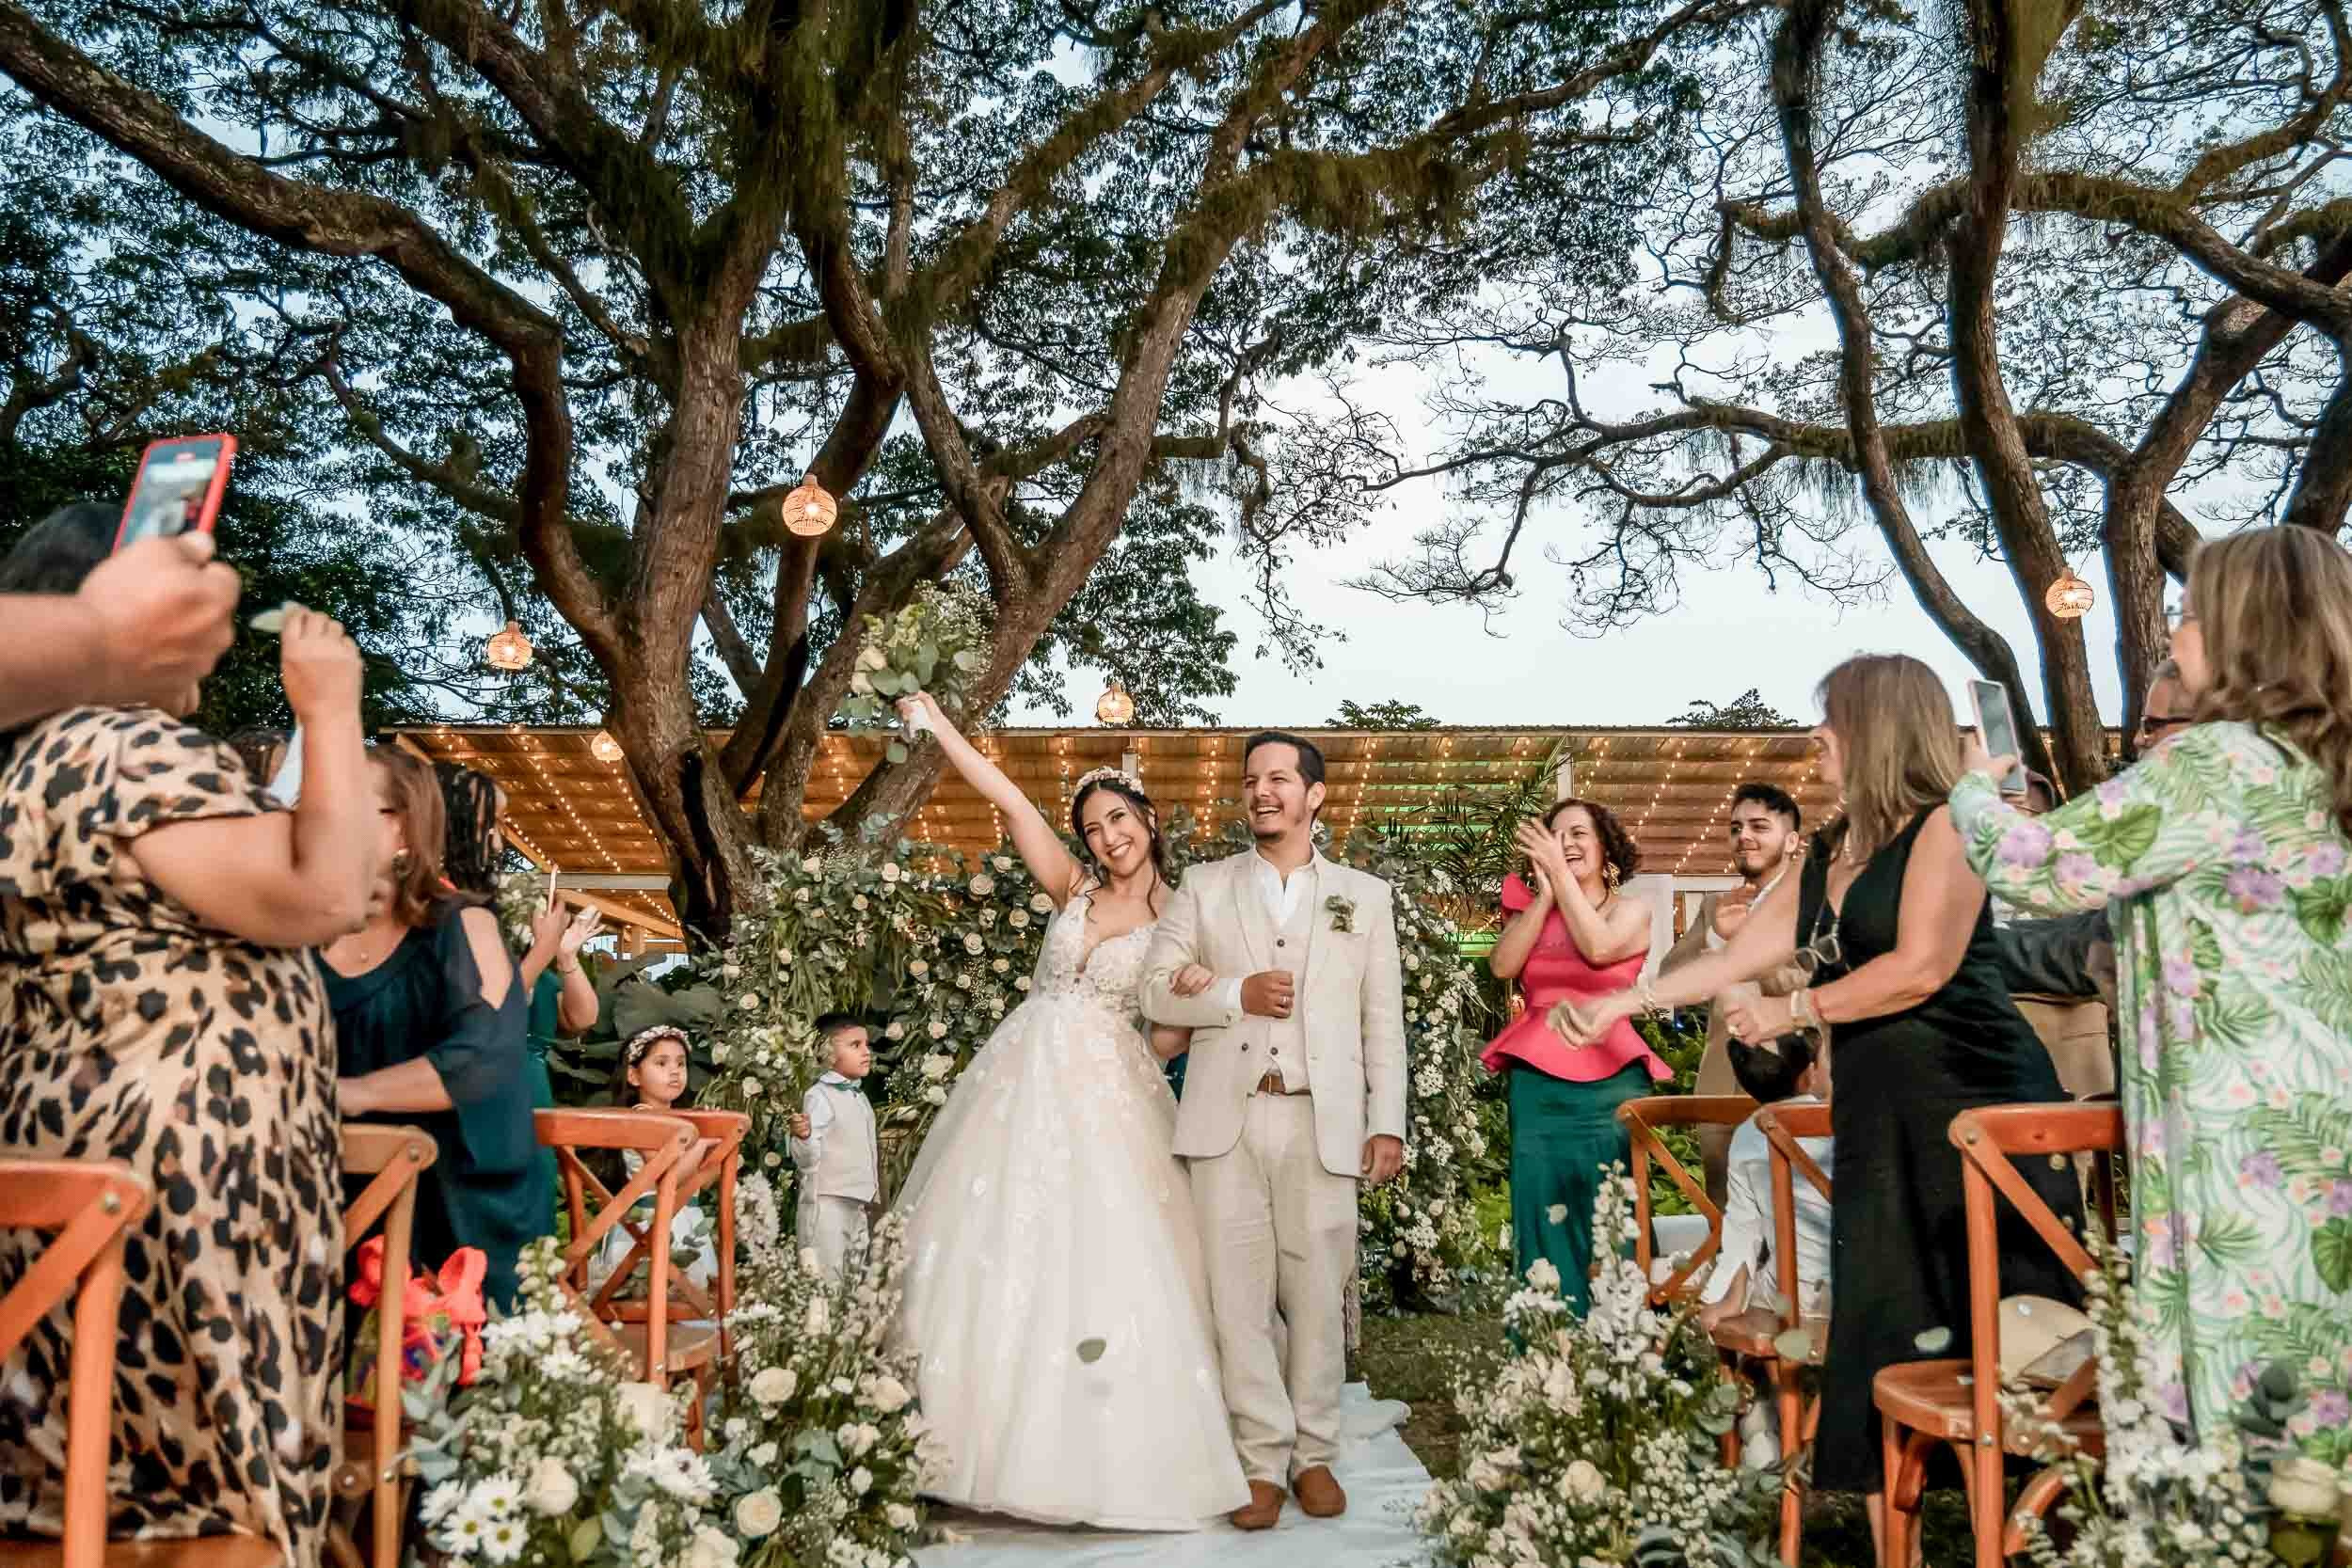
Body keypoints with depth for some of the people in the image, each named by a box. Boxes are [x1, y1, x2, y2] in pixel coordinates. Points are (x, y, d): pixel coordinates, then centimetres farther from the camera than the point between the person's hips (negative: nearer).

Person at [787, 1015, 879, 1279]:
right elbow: (807, 1160, -21)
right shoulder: (819, 1096, -14)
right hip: (826, 1203, -9)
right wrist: (802, 1137, -41)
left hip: (858, 1204, 9)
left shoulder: (860, 1097, 12)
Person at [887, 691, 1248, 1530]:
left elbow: (1166, 1044, 3)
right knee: (998, 1253, 4)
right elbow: (1012, 802, 4)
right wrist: (934, 719, 2)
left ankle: (1103, 1456, 6)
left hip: (1109, 1097, -3)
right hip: (1026, 1079, 3)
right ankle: (998, 1440, 16)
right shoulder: (1073, 888, 8)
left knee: (1102, 1264, -7)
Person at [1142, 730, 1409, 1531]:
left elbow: (1383, 1020, 8)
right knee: (1239, 1294, 1)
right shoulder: (1204, 886, 12)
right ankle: (1264, 1461, 11)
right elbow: (1157, 992, 7)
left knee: (1317, 1295, 3)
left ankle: (1314, 1454, 18)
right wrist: (1237, 994, -9)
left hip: (1321, 1122, 0)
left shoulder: (1365, 895, 11)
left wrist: (1387, 1124, 1)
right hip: (1226, 1120, 1)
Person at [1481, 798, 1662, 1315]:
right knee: (1544, 1220, 3)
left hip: (1608, 1082, -2)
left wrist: (1561, 873, -10)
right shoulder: (1535, 910, 13)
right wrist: (1544, 894, -4)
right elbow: (1503, 966, -4)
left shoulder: (1631, 911, 7)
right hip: (1537, 1079, 2)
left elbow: (1598, 948, -15)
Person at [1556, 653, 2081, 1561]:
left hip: (1972, 1107, -7)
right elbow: (1737, 958, 18)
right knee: (1879, 1337, 5)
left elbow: (1921, 968, -15)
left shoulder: (1944, 824, -5)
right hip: (1875, 1116, 7)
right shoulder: (1830, 853, 17)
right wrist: (1623, 1003, 16)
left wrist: (1793, 1012, -6)